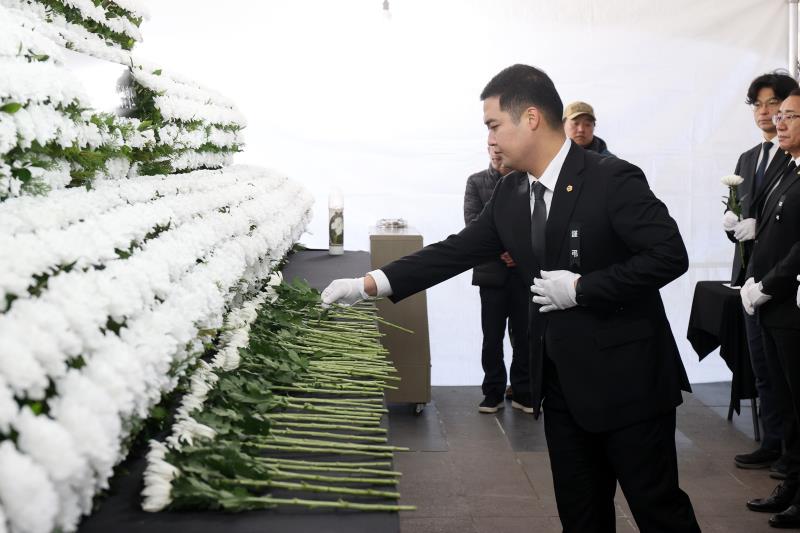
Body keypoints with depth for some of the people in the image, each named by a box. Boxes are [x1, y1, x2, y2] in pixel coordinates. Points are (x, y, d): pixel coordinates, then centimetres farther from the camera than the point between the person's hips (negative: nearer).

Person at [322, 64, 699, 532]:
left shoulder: (612, 179, -14)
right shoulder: (510, 195, 7)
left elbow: (670, 255, -18)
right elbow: (457, 250, 8)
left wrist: (581, 288, -19)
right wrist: (369, 284, 3)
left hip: (626, 375, -6)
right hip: (560, 381, 7)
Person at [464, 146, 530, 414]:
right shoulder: (476, 182, 7)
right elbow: (473, 221, -4)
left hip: (526, 269, 0)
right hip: (492, 270, 0)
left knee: (525, 336, 4)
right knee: (492, 336, 3)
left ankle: (523, 392, 15)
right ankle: (493, 393, 13)